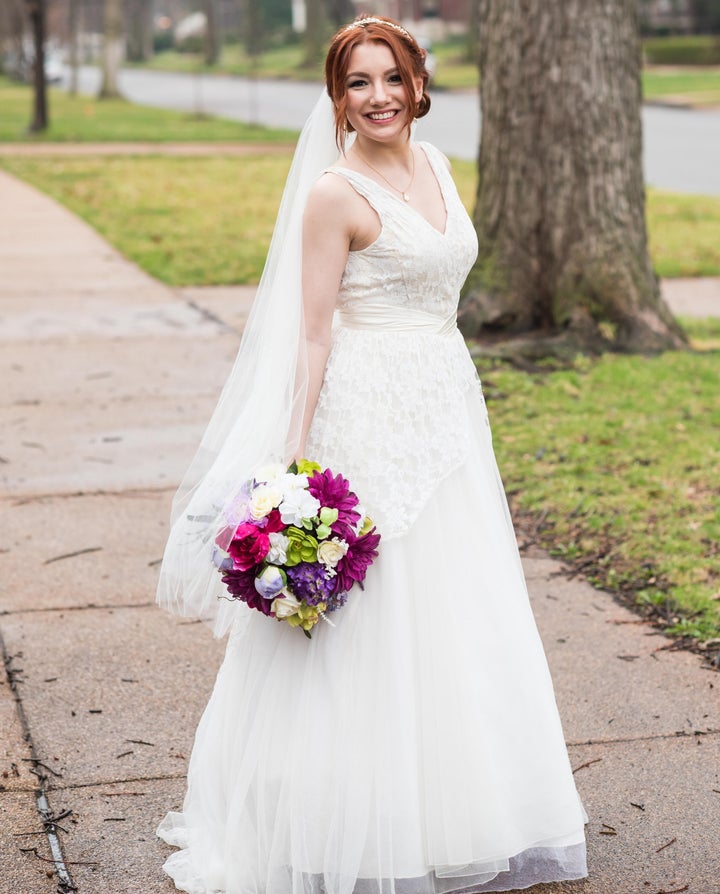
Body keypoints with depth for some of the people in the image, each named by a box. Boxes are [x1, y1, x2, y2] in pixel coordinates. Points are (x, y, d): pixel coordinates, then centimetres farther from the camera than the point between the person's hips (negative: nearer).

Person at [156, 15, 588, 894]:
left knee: (459, 615, 13)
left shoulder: (433, 165, 11)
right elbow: (312, 333, -13)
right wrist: (297, 459, -17)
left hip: (445, 414, 8)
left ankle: (454, 811, 27)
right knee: (371, 619, -1)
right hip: (369, 417, -8)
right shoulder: (335, 193, -11)